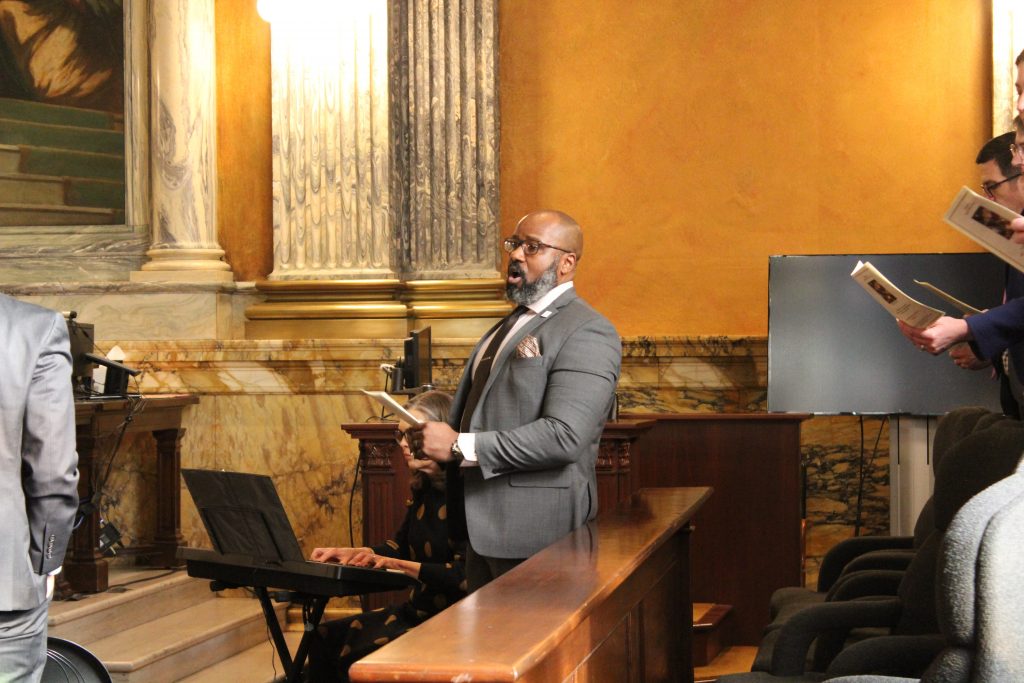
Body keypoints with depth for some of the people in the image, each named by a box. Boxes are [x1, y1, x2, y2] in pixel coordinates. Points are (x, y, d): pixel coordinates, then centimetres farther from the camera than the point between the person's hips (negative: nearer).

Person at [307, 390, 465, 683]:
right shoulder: (423, 488, 11)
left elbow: (464, 575, -23)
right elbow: (403, 544, 27)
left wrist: (400, 565, -19)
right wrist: (351, 553, 13)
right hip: (418, 611, 10)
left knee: (362, 653, -25)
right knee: (325, 637, 1)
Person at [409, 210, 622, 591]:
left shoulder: (587, 333, -13)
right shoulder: (513, 324, 18)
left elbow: (564, 435, -24)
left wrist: (459, 446, -22)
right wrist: (436, 444, 6)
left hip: (536, 534, -9)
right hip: (485, 527, 9)